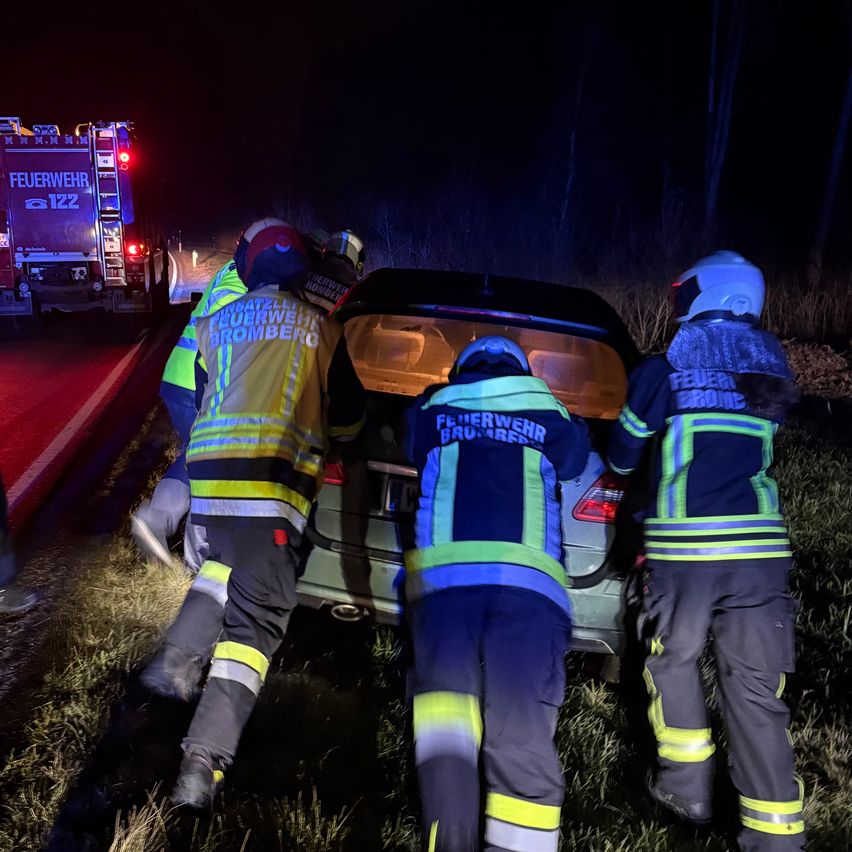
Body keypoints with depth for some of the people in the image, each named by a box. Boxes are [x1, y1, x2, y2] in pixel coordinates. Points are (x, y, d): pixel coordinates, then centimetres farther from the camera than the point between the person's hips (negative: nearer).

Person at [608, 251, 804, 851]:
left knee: (674, 661, 20)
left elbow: (624, 451, 16)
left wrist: (619, 467, 39)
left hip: (685, 547, -3)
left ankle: (688, 786, 27)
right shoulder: (772, 372, 13)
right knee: (755, 691, 8)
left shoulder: (664, 371, 2)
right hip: (763, 547, 3)